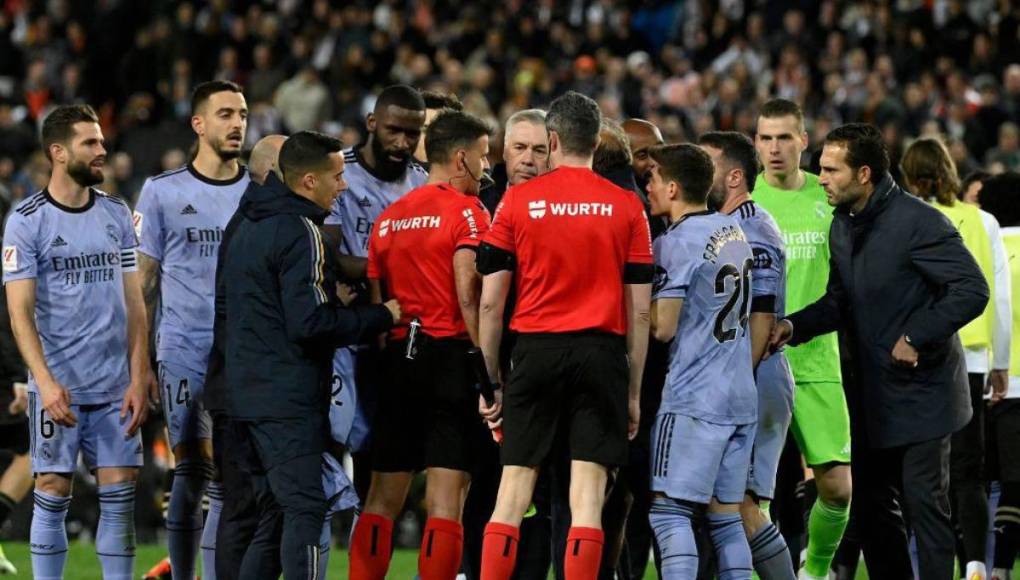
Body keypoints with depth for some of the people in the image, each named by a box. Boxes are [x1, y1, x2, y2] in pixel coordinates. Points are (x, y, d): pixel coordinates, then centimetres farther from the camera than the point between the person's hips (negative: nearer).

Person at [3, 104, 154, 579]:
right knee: (53, 492, -1)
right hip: (58, 387, -4)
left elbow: (133, 303, 10)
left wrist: (139, 378, 1)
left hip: (115, 387, 4)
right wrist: (45, 381, -21)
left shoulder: (117, 215, 9)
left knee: (120, 495, 2)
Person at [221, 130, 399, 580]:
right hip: (288, 399, -9)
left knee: (274, 507, 15)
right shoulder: (300, 232, -14)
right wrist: (382, 316, -10)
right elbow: (310, 323, -21)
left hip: (246, 391, 9)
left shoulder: (248, 225, 16)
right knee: (305, 509, -11)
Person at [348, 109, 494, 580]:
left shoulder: (388, 218, 14)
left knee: (383, 498, 9)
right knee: (446, 499, -5)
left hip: (398, 353, 6)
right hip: (451, 353, -6)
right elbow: (467, 295, -15)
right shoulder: (466, 210, -6)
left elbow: (376, 303, 14)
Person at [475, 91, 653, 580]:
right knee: (588, 493, -2)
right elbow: (640, 311, 3)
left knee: (513, 491, 5)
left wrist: (490, 382, 10)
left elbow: (490, 303, 1)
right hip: (601, 355, 0)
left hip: (535, 352, 0)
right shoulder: (626, 206, 4)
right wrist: (634, 392, 10)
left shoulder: (517, 201, 3)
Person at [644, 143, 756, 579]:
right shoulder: (733, 230, 13)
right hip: (741, 397, 8)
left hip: (693, 400, -8)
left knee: (669, 510, -8)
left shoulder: (675, 243, -12)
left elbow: (663, 328, -14)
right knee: (725, 515, 10)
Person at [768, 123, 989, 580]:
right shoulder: (842, 226, 8)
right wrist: (793, 327, -2)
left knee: (923, 504, -6)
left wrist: (915, 337, -22)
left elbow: (972, 290, -20)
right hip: (872, 392, 8)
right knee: (868, 501, 11)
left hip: (920, 390, -8)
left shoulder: (918, 222, -17)